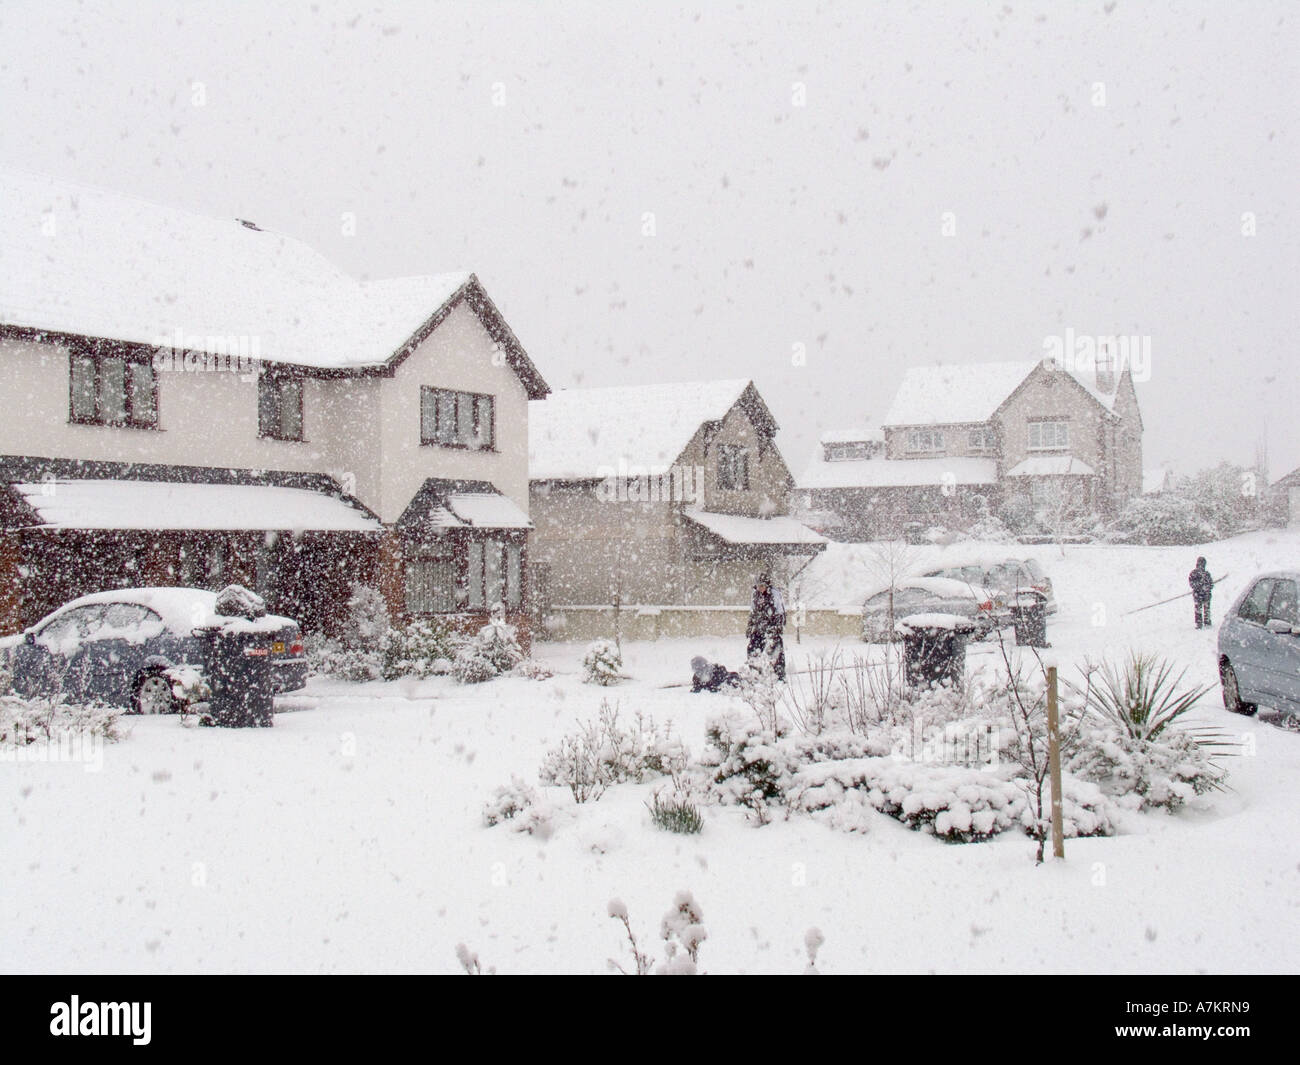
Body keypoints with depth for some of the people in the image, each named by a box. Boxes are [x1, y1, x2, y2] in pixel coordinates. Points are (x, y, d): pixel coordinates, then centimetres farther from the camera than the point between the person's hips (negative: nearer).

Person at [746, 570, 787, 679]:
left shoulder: (774, 594, -10)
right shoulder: (756, 594, 12)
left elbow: (780, 613, -10)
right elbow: (753, 612, 23)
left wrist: (779, 626, -16)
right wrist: (749, 626, 21)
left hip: (771, 628, -7)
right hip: (758, 627, 7)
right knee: (752, 650, 5)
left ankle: (781, 676, -8)